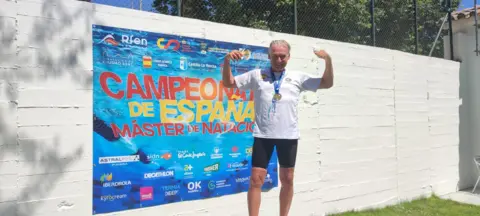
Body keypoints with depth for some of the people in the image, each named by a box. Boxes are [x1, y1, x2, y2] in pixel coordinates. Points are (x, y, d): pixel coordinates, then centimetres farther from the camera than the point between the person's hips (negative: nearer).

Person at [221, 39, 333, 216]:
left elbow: (327, 83, 7)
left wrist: (328, 60, -8)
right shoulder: (256, 75, 6)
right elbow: (228, 83, 9)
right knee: (256, 179, -3)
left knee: (287, 180, 12)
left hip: (289, 136, 2)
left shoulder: (298, 77, 7)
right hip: (263, 135, -1)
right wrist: (227, 61, -6)